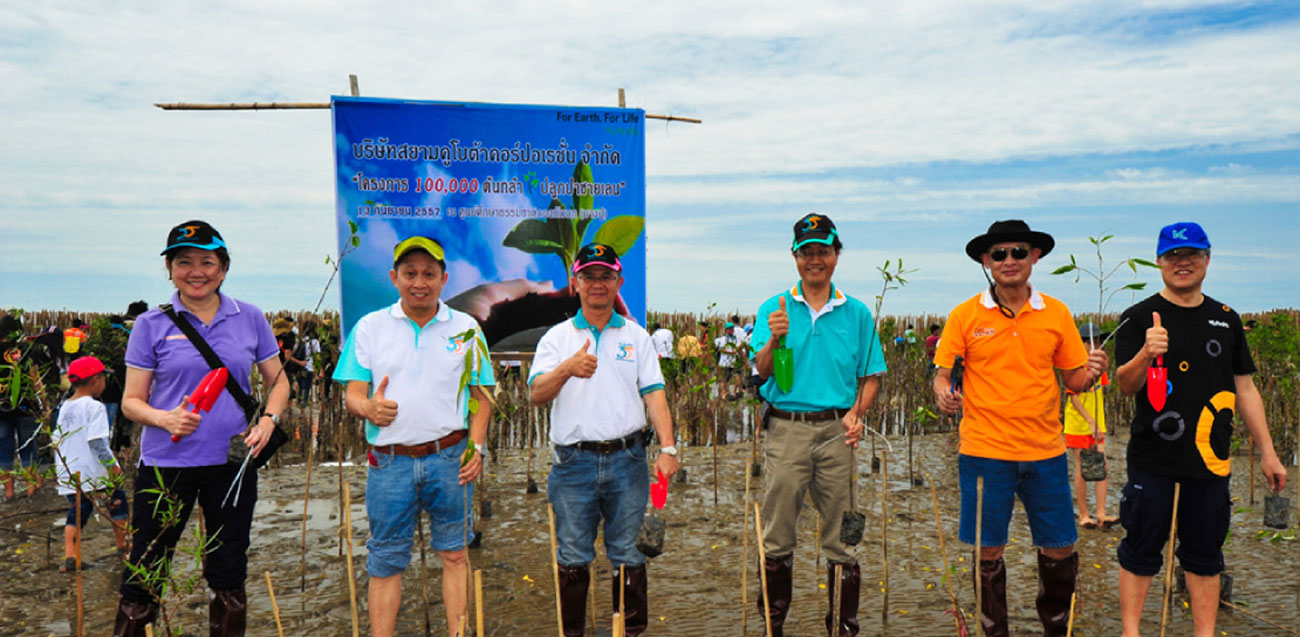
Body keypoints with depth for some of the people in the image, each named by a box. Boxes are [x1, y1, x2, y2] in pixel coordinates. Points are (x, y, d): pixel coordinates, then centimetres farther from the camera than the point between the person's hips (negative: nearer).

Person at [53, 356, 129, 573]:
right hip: (94, 472, -6)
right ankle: (123, 545, 20)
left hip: (69, 475, 7)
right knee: (118, 503, 11)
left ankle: (70, 555, 0)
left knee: (76, 513, 12)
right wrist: (112, 464, -15)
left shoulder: (64, 408, 10)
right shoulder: (95, 407, -14)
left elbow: (56, 440, 16)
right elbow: (97, 441, -21)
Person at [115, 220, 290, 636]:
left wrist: (267, 421, -8)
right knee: (144, 574, 4)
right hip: (166, 462, -1)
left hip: (232, 462, 1)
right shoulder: (151, 324, 0)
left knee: (229, 575, 12)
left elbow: (278, 382, 11)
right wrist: (165, 418, -20)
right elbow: (131, 401, 1)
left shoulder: (250, 319, 3)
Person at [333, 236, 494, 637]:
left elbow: (480, 395, 7)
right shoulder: (369, 327, 5)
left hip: (449, 457, 0)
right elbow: (352, 394, 3)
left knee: (454, 554, 7)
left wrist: (477, 447, -4)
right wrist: (368, 407, -19)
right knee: (386, 559, 8)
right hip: (389, 461, 0)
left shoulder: (465, 328, 6)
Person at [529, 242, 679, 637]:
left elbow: (654, 394, 4)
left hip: (626, 459, 1)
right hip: (573, 462, 0)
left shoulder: (636, 337, 9)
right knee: (573, 557, 7)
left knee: (628, 554, 8)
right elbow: (537, 394, -5)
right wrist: (567, 369, -26)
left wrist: (667, 448, -9)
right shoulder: (557, 337, 6)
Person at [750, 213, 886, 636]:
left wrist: (856, 414, -7)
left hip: (837, 432, 1)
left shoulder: (857, 313, 8)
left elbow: (871, 376, 10)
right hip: (786, 430, -1)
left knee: (841, 538, 7)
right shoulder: (774, 309, 5)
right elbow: (760, 372, -3)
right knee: (777, 538, 6)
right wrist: (774, 340, -21)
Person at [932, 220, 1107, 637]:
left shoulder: (1056, 314, 5)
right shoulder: (965, 315, -1)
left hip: (1045, 451, 2)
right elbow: (942, 373, 2)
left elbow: (1072, 380, 9)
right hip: (984, 451, -2)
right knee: (988, 551, 7)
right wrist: (943, 393, -20)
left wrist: (1089, 373, -12)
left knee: (1060, 550, 10)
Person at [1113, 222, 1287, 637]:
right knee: (1140, 551, 4)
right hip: (1153, 459, -3)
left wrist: (1267, 453, 12)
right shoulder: (1139, 318, -3)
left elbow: (1245, 389, 14)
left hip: (1211, 459, 4)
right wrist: (1145, 355, -32)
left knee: (1205, 555, 12)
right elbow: (1125, 386, -11)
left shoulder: (1226, 319, 11)